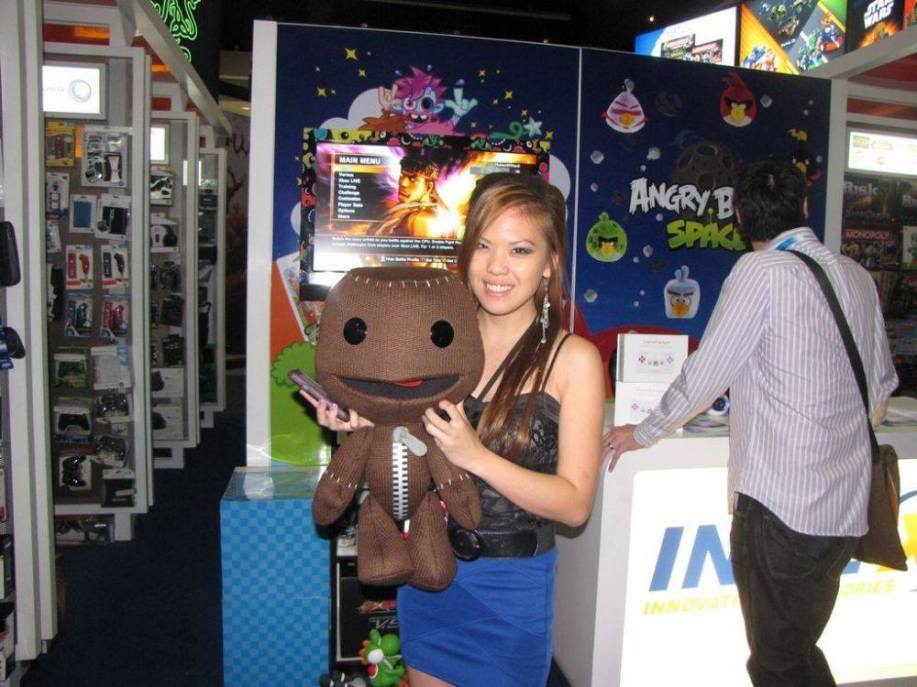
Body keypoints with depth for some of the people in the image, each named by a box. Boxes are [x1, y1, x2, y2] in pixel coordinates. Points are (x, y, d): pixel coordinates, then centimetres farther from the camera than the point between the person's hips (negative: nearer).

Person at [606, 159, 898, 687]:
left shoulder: (762, 271, -11)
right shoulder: (858, 277, 9)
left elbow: (708, 371, -10)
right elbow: (881, 388, 18)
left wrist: (645, 432, 4)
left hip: (778, 502, -7)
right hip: (846, 507, 7)